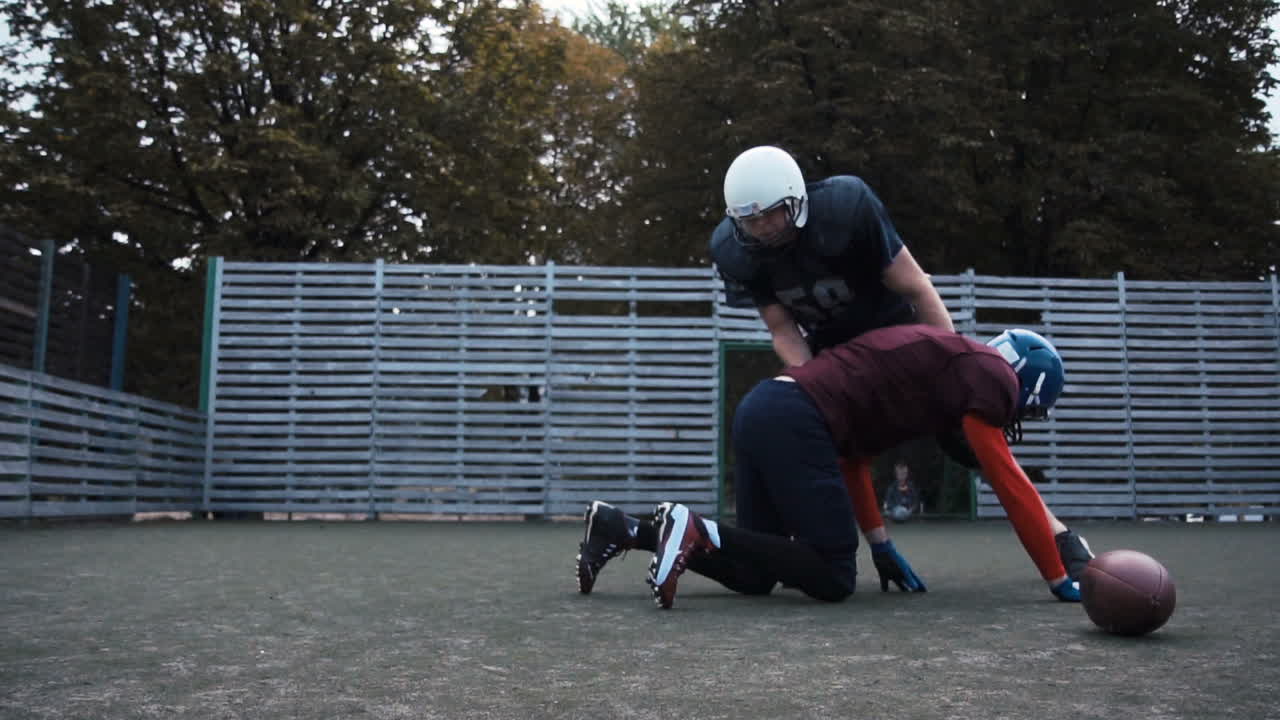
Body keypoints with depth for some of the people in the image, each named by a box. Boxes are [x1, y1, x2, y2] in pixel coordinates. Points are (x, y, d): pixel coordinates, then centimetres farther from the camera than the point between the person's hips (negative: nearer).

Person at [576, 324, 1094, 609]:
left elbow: (854, 452, 29)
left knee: (754, 576, 13)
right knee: (833, 577, -5)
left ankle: (620, 528, 7)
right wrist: (1061, 581, 8)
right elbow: (1011, 485, 0)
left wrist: (882, 547, 30)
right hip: (793, 420, -9)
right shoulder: (988, 374, 4)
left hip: (764, 409, 9)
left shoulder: (943, 360, 30)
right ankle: (695, 531, -16)